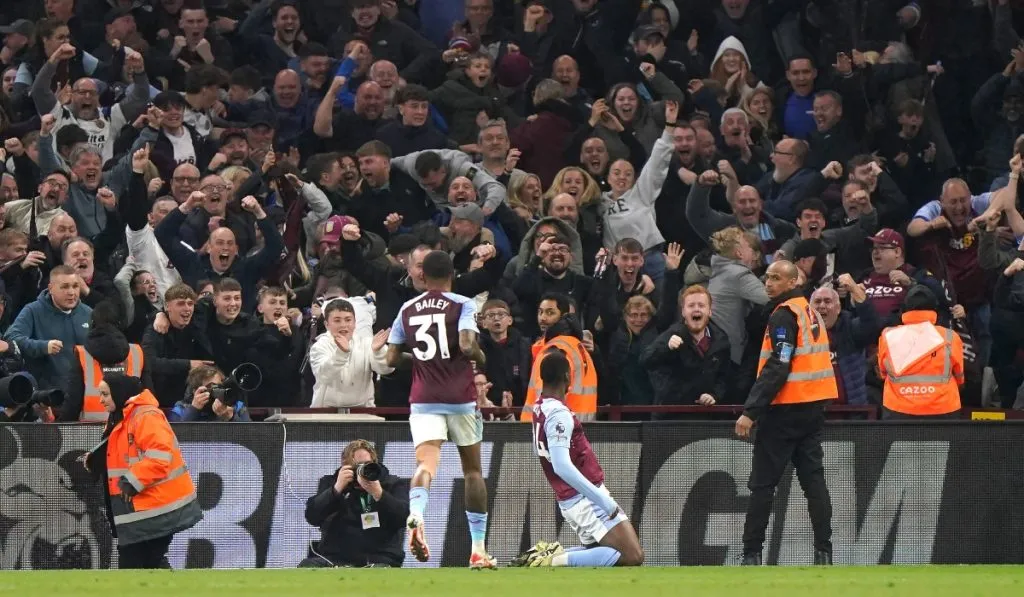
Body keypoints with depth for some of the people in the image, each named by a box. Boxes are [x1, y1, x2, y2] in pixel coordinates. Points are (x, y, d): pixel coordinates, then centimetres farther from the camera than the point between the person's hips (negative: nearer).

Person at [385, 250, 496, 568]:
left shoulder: (407, 310, 9)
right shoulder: (462, 305, -2)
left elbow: (392, 359, 11)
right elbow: (467, 345, -18)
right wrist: (481, 358, 4)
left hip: (423, 400, 1)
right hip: (460, 398, -1)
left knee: (425, 463, -14)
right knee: (472, 469, 13)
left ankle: (415, 516, -48)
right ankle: (478, 548, 15)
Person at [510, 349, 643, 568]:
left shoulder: (539, 408, 8)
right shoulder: (559, 414, -19)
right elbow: (562, 467, -28)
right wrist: (602, 500, -27)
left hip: (569, 500, 10)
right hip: (586, 499, -10)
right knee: (632, 557, -15)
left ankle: (551, 554, 5)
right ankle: (555, 562, -19)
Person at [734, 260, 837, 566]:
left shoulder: (784, 315, -12)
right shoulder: (810, 312, 15)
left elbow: (776, 369, -20)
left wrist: (751, 411, -21)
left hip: (785, 410, -8)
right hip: (813, 407, 8)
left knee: (762, 483, -2)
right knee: (814, 480, 6)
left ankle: (751, 553, -2)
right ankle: (823, 551, 1)